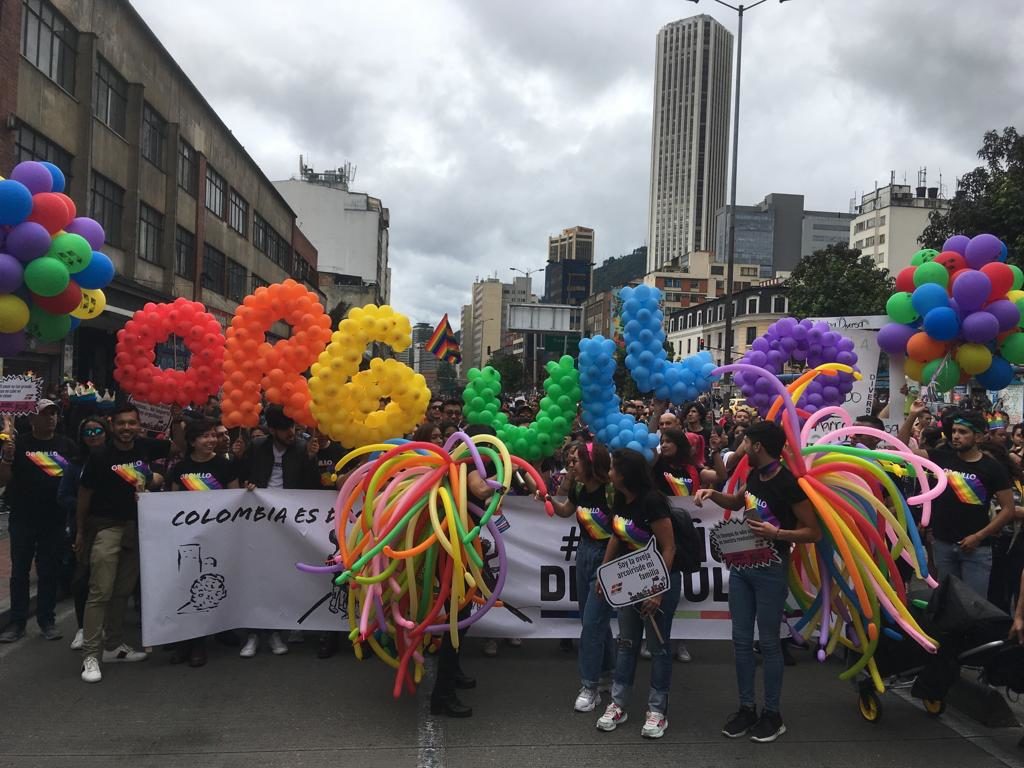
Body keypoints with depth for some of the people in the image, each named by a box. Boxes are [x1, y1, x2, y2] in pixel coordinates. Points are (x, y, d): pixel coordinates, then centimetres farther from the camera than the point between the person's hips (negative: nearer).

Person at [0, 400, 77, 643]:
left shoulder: (66, 444, 6)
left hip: (54, 518, 1)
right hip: (22, 517, -1)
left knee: (50, 570, 7)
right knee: (20, 570, 4)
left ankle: (47, 620, 16)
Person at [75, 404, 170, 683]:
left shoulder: (146, 448, 1)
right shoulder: (100, 457, -9)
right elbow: (84, 493, 1)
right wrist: (80, 532, 6)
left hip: (137, 526, 5)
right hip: (106, 526, -4)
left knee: (123, 590, 12)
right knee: (101, 592, -10)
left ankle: (114, 645, 23)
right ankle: (90, 655, -6)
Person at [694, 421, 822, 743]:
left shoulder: (788, 484, -19)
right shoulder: (754, 475, 4)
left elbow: (813, 532, -15)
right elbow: (736, 503, 23)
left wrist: (777, 533, -28)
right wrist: (712, 493, 4)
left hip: (770, 570, -7)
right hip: (741, 565, 8)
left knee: (768, 642, 4)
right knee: (741, 640, 12)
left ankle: (773, 713, 17)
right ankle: (746, 707, 23)